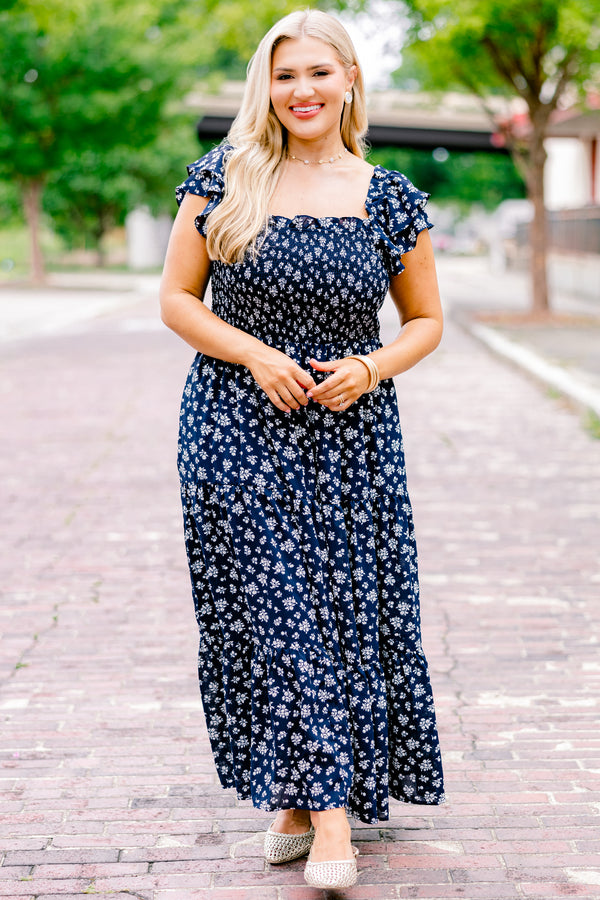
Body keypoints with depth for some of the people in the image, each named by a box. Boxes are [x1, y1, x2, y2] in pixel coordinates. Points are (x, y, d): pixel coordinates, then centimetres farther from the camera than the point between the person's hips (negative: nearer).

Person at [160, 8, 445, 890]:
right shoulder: (222, 180, 1)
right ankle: (311, 800, 4)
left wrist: (372, 368, -8)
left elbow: (425, 320, 11)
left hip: (349, 431, 1)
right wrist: (256, 355, -12)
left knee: (347, 608, 3)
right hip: (239, 427, -1)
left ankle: (321, 798, 19)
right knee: (269, 610, -4)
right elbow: (177, 299, 3)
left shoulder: (389, 198, 3)